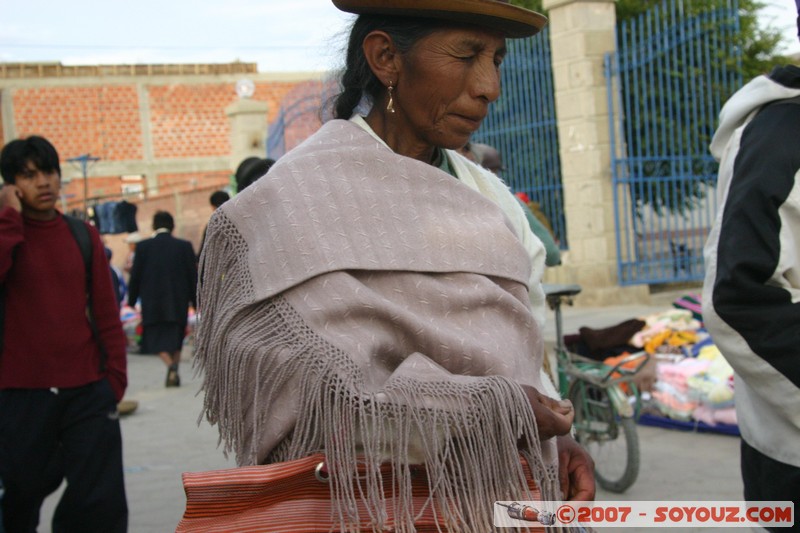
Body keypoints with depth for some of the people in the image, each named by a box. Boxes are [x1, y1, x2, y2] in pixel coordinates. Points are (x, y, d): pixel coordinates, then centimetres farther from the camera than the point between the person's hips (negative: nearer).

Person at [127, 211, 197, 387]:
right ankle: (174, 373, 14)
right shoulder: (185, 246, -1)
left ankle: (170, 366, -21)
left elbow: (135, 276, 0)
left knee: (157, 339, 3)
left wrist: (132, 300, 11)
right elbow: (193, 276, 1)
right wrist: (196, 301, 11)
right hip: (178, 303, 1)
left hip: (152, 303, -1)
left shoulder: (143, 246, -3)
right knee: (175, 338, 15)